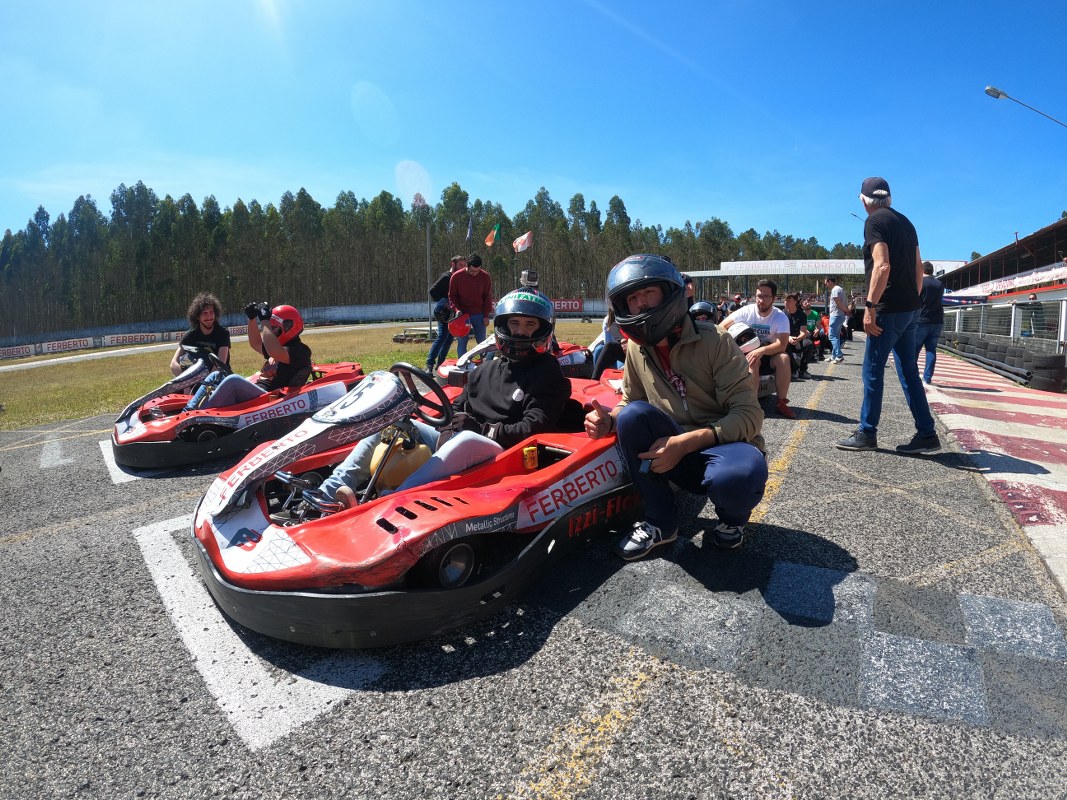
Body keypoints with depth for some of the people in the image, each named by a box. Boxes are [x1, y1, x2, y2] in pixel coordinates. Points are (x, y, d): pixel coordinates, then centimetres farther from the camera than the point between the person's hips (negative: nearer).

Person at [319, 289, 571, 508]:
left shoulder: (549, 376, 1)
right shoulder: (486, 369, 20)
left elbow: (533, 429, -11)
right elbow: (459, 406, 22)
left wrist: (480, 428, -13)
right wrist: (449, 426, -2)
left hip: (498, 452, -7)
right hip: (455, 441, 7)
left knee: (466, 439, -40)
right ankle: (332, 490, -20)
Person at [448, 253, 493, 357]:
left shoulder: (485, 277, -4)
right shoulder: (456, 276, -7)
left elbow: (488, 297, 3)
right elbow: (452, 296, 2)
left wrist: (486, 315, -1)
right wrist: (456, 309, -13)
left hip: (479, 314, 1)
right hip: (462, 314, -1)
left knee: (482, 341, 7)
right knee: (461, 341, 0)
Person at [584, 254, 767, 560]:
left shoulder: (714, 341, -14)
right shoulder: (638, 349, 0)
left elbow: (749, 415, -18)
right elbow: (630, 401, 12)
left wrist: (684, 442, -30)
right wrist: (609, 419, -13)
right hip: (677, 455, 4)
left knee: (737, 477, -40)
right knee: (632, 415, -25)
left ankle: (732, 518, 1)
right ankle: (660, 522, -9)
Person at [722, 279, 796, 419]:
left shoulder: (781, 317, -9)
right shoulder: (746, 311, -8)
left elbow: (782, 344, -23)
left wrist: (761, 351, -40)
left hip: (769, 356, 1)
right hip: (747, 353, -1)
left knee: (784, 358, -30)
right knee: (752, 361, -35)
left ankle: (782, 403, -20)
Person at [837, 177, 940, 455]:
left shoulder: (875, 221, -9)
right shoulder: (905, 222, 17)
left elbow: (882, 267, -21)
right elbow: (919, 268, 19)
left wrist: (870, 307, -20)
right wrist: (913, 300, 23)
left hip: (890, 309, -8)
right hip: (910, 308, 8)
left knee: (873, 371, -1)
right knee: (909, 371, 11)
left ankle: (867, 434, 5)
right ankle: (926, 434, 13)